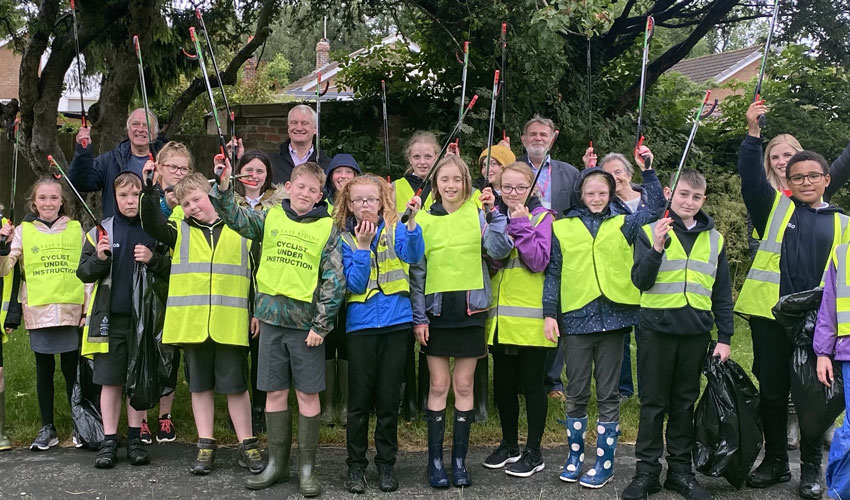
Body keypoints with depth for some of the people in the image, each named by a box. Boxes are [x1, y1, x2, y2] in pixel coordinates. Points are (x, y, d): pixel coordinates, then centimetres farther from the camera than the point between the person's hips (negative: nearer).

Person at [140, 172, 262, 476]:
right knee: (200, 384, 9)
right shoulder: (180, 231, 9)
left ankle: (247, 446, 14)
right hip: (192, 324, 2)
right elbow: (151, 224, -10)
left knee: (235, 384, 3)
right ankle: (206, 447, 18)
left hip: (231, 323, -2)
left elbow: (256, 274, 10)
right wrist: (149, 190, -21)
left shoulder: (240, 231, 7)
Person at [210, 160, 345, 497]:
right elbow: (235, 217, -8)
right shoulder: (270, 217, 7)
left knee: (308, 393, 3)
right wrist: (223, 185, -24)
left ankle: (307, 467, 14)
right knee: (274, 392, 8)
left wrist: (321, 325, -8)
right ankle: (276, 463, 20)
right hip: (272, 317, 2)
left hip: (307, 321, -2)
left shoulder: (327, 228, 0)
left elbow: (334, 281, -3)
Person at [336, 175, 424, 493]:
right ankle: (355, 465, 16)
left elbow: (414, 255, -20)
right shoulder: (345, 239, 4)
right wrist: (362, 246, -16)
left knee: (389, 398, 6)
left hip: (396, 323, 0)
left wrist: (412, 220, -34)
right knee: (359, 399, 3)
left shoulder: (395, 229, 1)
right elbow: (354, 284, -7)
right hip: (361, 326, 0)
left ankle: (386, 464, 20)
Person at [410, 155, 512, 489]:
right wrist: (418, 317, -2)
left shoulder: (478, 214, 1)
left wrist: (495, 212, -20)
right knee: (438, 385, 5)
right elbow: (417, 271, 3)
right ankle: (435, 459, 13)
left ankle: (459, 459, 16)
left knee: (463, 385, 7)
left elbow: (499, 251, -13)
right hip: (437, 310, 0)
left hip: (470, 308, 0)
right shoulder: (424, 220, 3)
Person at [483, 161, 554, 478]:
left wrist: (521, 225, -17)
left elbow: (539, 261, -15)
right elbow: (487, 263, 4)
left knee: (531, 383, 2)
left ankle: (534, 452, 13)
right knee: (503, 383, 12)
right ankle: (509, 444, 28)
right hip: (500, 317, 5)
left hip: (531, 317, -5)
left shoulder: (542, 217, -2)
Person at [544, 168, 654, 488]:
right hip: (576, 318, 0)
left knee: (608, 394, 6)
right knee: (576, 393, 9)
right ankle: (575, 456, 22)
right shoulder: (563, 227, 7)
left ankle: (604, 462, 13)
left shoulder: (623, 224, 8)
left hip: (612, 317, 0)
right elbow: (553, 273, 6)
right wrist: (549, 313, 0)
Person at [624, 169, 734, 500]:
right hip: (657, 330, -2)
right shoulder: (650, 232, -1)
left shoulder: (714, 239, 9)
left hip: (696, 332, 3)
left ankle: (680, 469, 19)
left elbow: (722, 293, 11)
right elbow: (640, 281, -9)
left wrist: (724, 337, 7)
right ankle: (647, 470, 12)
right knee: (653, 402, 4)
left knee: (685, 403, 10)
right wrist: (656, 248, -24)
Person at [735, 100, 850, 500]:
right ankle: (775, 462, 23)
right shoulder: (776, 209, 7)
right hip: (770, 316, 0)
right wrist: (753, 133, -21)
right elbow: (751, 178, -8)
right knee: (772, 392, 8)